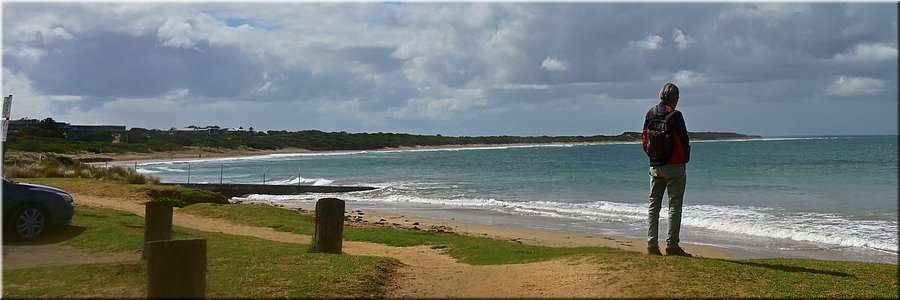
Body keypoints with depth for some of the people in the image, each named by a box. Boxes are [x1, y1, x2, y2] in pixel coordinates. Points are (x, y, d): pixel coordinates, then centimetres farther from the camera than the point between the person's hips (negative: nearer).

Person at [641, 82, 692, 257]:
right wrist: (685, 159, 4)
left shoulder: (650, 114, 7)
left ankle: (652, 244, 9)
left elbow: (644, 140, 10)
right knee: (675, 205, -1)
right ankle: (672, 245, -3)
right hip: (673, 165, -6)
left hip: (654, 166, 6)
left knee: (654, 205, 10)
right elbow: (683, 140, -11)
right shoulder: (674, 115, -12)